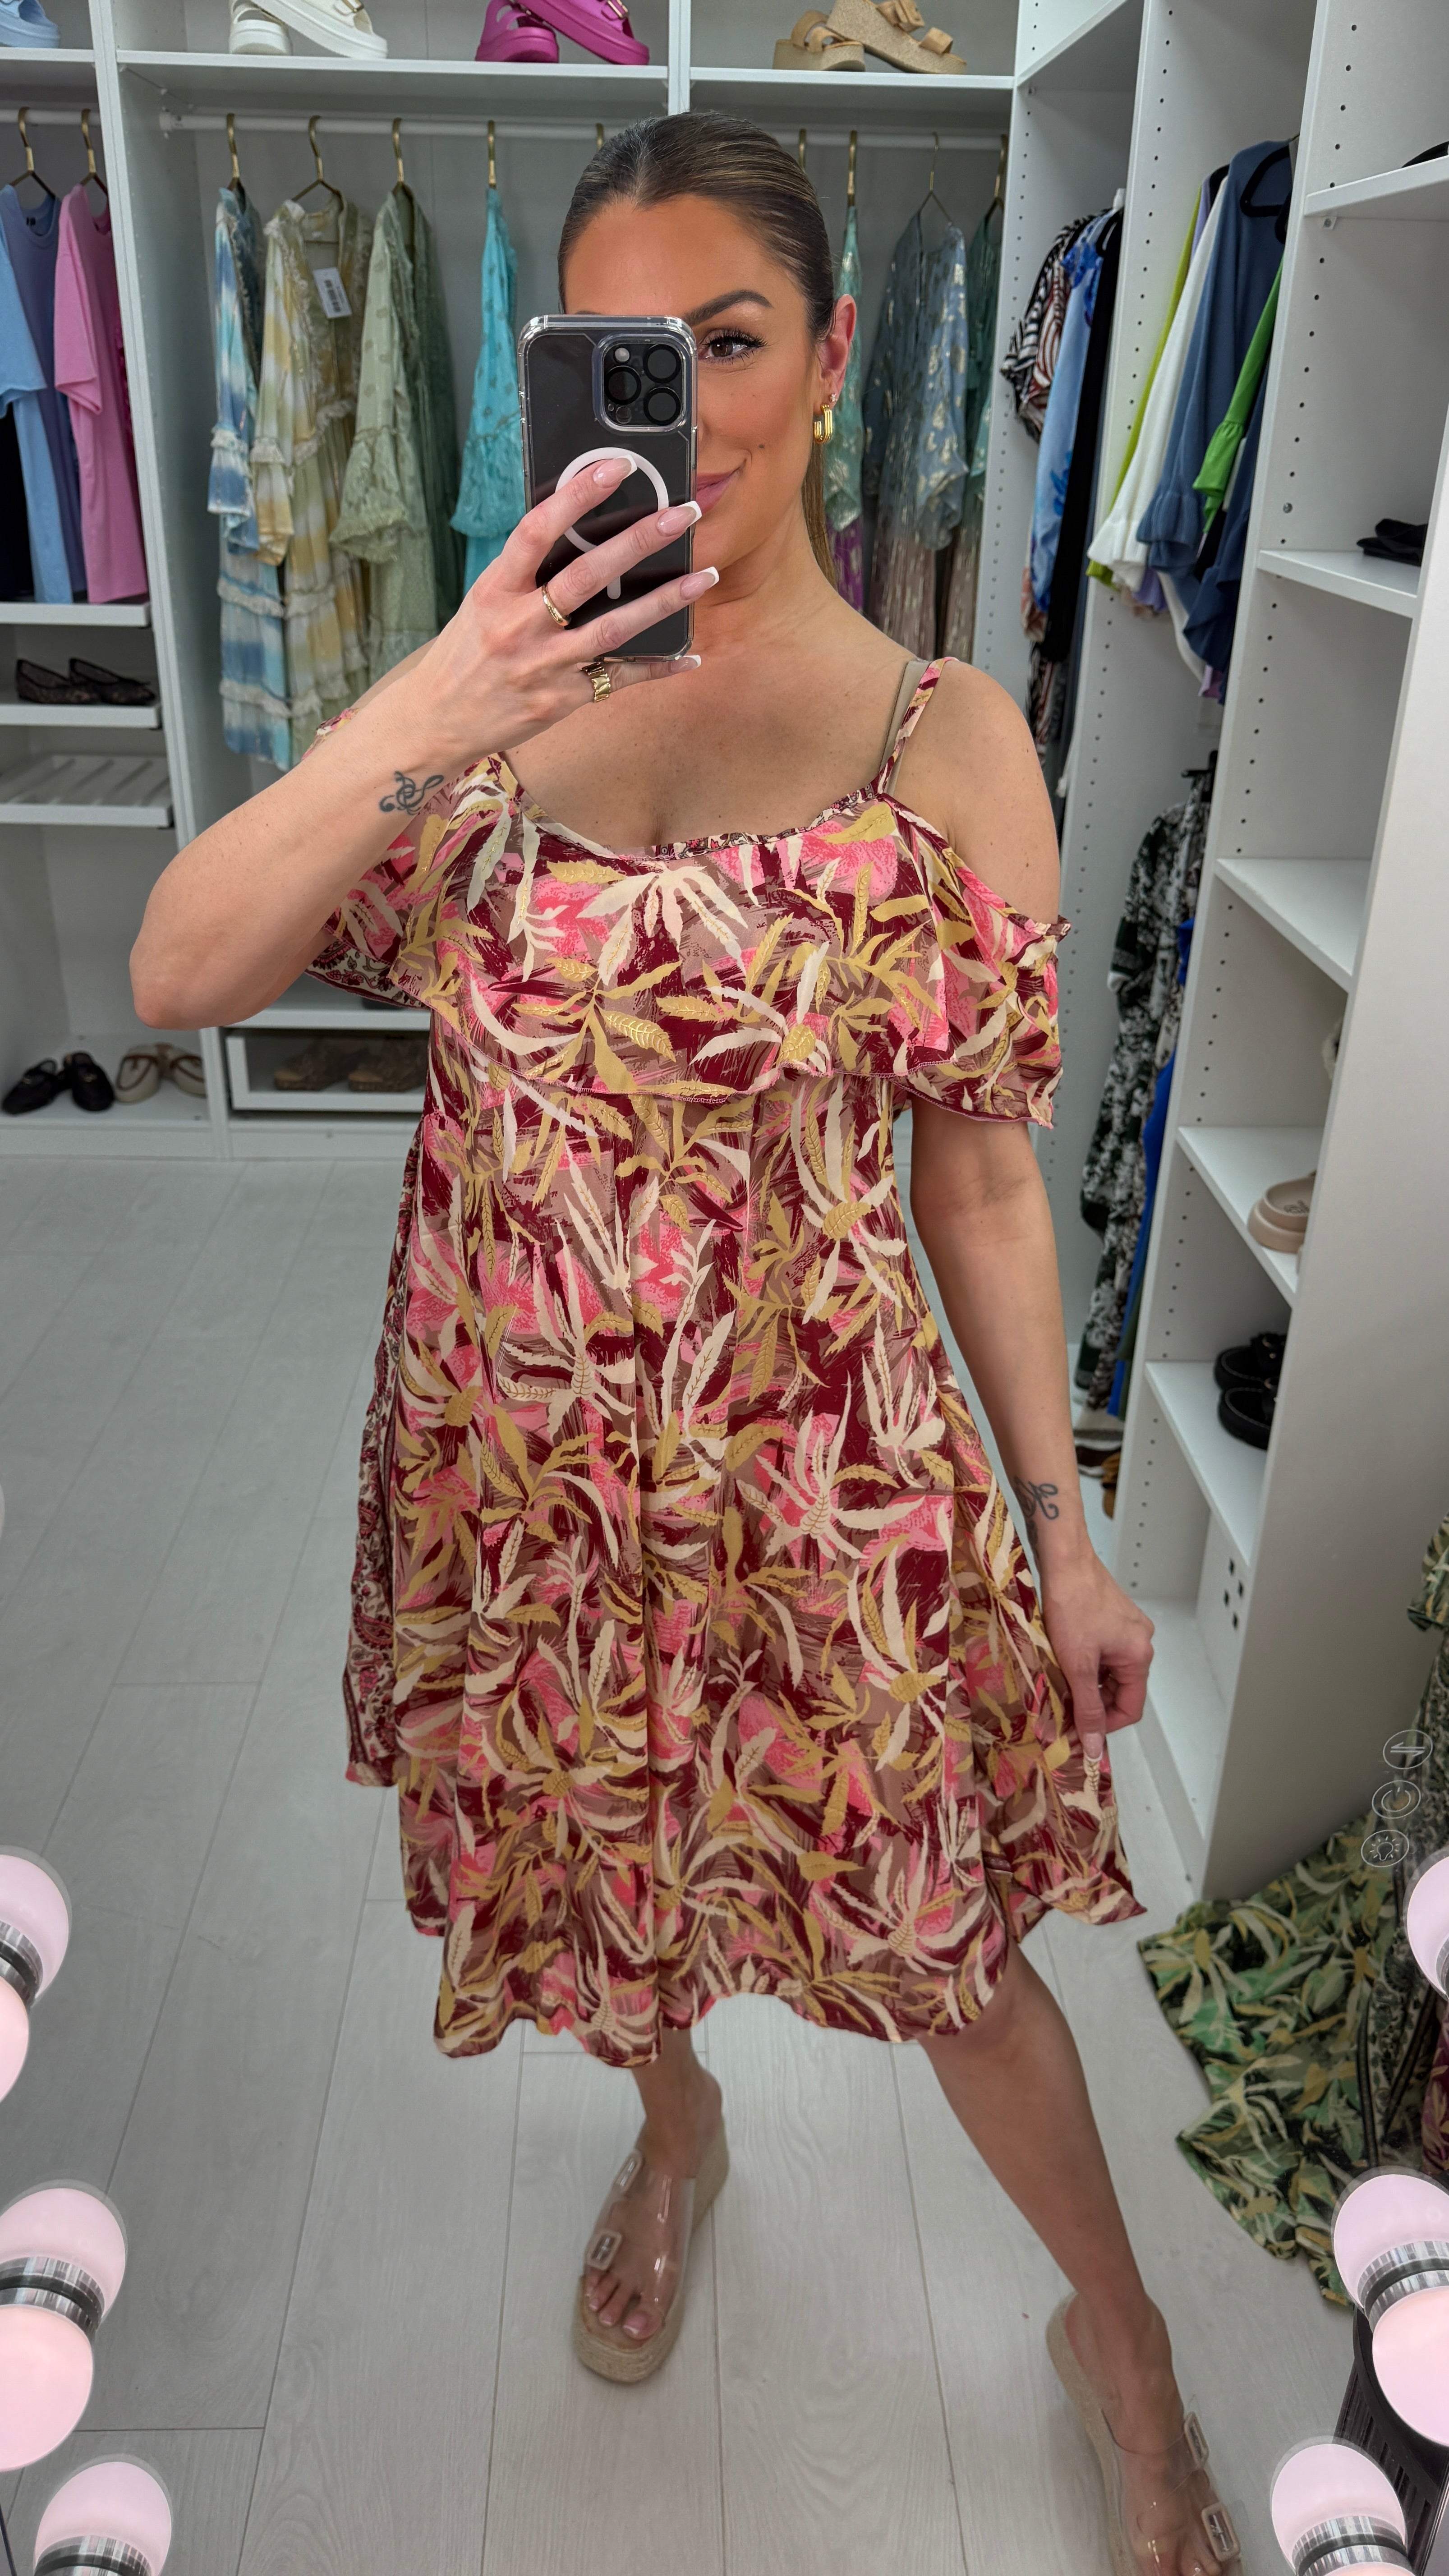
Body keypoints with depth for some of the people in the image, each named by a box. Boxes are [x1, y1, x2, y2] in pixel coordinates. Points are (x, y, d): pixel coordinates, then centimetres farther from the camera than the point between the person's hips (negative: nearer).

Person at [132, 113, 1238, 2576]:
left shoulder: (949, 744, -10)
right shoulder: (488, 691, -3)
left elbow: (983, 1174, -6)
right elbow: (176, 975, -14)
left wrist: (1059, 1534, -1)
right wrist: (426, 716, -29)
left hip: (818, 1467, -2)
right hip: (516, 1445, 3)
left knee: (937, 1930, 14)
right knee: (602, 1844, 25)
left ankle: (1124, 2342, 46)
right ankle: (673, 2133, 61)